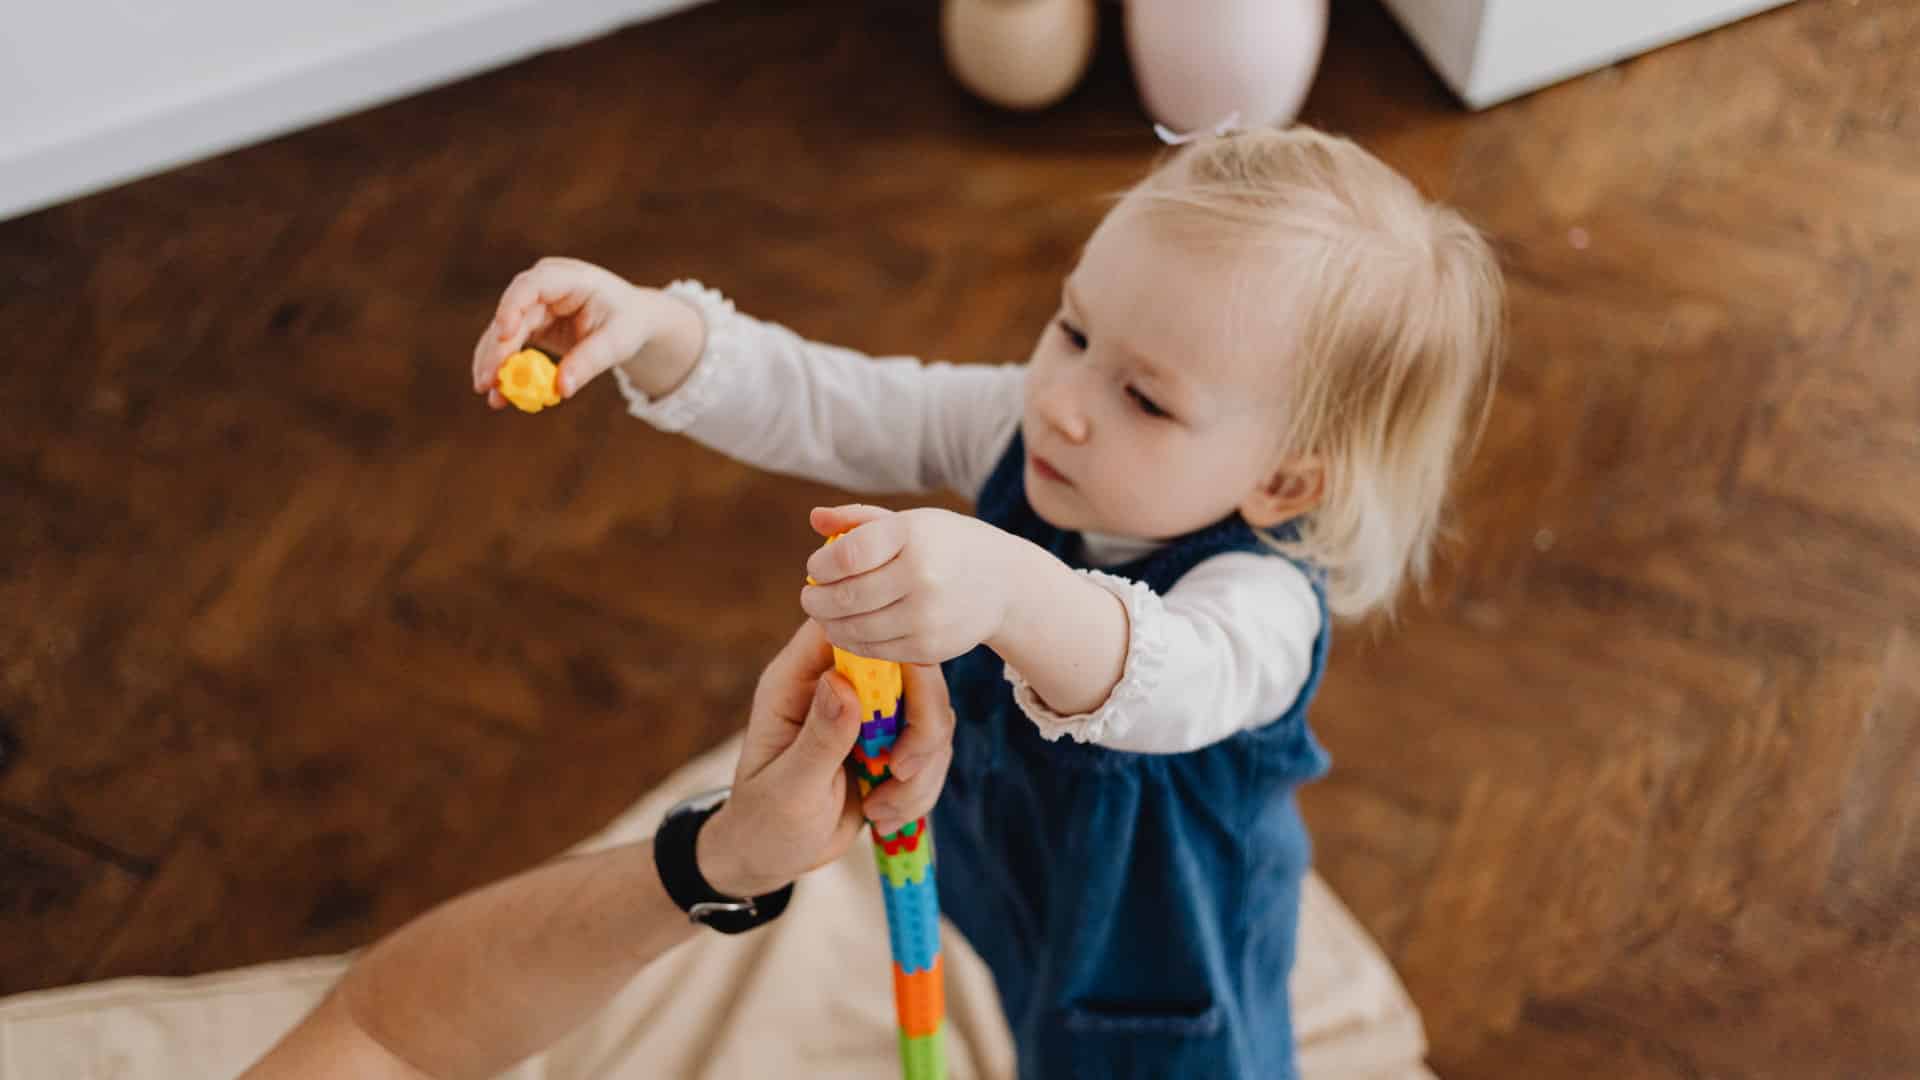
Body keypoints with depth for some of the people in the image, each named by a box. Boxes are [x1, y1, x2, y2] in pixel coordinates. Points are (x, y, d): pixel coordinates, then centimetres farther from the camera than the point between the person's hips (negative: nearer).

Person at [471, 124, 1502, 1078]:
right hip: (1002, 852, 6)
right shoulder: (1021, 430, -21)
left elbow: (1175, 687, -62)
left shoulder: (1262, 601, -40)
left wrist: (1011, 592, -82)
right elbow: (813, 405, -19)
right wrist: (655, 330, -37)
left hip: (1162, 945, -6)